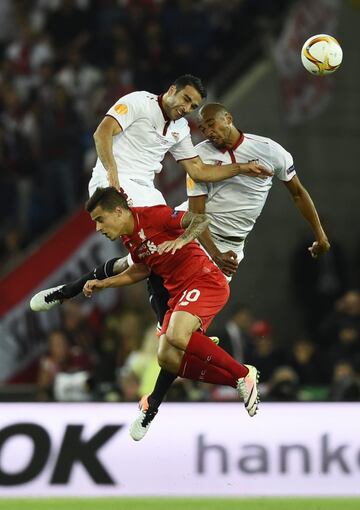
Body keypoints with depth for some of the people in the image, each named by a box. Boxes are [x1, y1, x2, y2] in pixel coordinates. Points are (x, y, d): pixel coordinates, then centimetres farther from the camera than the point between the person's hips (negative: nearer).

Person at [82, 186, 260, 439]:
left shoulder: (153, 215, -12)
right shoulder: (128, 238, 13)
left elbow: (201, 219, -18)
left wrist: (181, 240, -35)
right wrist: (103, 284, 23)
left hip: (205, 279, -9)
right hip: (178, 292, 9)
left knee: (177, 336, -33)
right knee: (167, 358, -9)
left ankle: (243, 374, -18)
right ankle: (239, 381, -1)